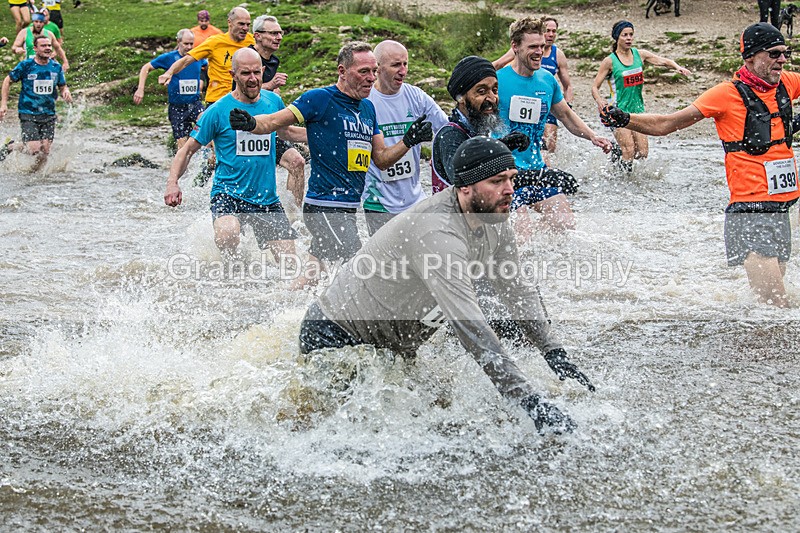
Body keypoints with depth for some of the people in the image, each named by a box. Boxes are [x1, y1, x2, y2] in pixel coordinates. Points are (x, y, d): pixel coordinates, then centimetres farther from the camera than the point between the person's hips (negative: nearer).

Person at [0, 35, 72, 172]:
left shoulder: (56, 67, 5)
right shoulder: (25, 65, -6)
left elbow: (62, 86, 17)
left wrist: (66, 92, -7)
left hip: (49, 115, 4)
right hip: (28, 114, -4)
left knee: (44, 151, -4)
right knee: (34, 149, -17)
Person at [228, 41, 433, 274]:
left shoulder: (368, 108, 15)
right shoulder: (321, 98, -7)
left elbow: (381, 159, 18)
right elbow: (275, 121, -9)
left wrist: (408, 141, 2)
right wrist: (250, 124, -29)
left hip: (348, 210, 8)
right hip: (324, 208, -8)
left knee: (317, 269, 14)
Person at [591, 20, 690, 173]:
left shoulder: (640, 55, 6)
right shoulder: (610, 61, -5)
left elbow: (663, 61, 5)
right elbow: (595, 87, -3)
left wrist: (677, 67, -16)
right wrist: (599, 101, -23)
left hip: (638, 109, 5)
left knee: (642, 152, -2)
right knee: (629, 152, -16)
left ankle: (618, 151, 27)